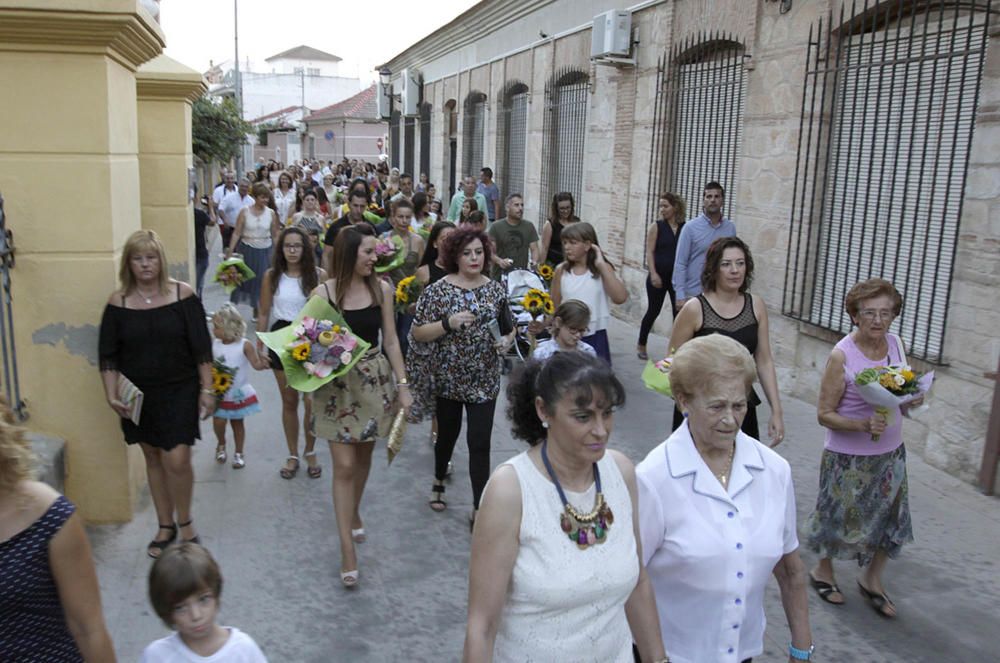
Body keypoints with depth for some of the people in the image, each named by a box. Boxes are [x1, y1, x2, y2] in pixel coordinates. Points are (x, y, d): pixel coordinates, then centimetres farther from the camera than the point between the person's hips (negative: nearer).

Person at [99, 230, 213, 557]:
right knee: (153, 458, 13)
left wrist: (207, 389, -6)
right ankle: (165, 525, 29)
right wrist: (111, 395, -7)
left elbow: (201, 347, -5)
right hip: (138, 395, 3)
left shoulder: (182, 294, -7)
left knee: (177, 459, -8)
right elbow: (108, 355, 2)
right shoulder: (118, 302, -2)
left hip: (179, 391, -2)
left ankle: (185, 521, 18)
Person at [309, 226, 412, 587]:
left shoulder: (381, 289, -2)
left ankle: (354, 512, 45)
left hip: (374, 380, 3)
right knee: (344, 465, -4)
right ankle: (347, 550, 4)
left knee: (363, 455, 17)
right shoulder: (323, 292, -9)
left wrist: (403, 385, 3)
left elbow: (390, 340, 4)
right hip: (336, 384, -3)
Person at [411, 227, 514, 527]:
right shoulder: (437, 290, -8)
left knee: (480, 443, -2)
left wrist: (507, 339, -10)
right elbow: (418, 333, -8)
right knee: (447, 434, 18)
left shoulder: (496, 289, 1)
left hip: (484, 381, 1)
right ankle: (439, 481, 46)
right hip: (449, 378, -1)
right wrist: (448, 323, -23)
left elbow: (509, 326, 12)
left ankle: (479, 508, 7)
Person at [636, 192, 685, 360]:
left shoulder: (685, 228, 2)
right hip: (658, 276, -1)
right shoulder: (656, 227, -1)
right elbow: (650, 252, -5)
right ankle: (641, 345, 24)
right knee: (653, 311, 7)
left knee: (679, 312, 0)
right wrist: (653, 274, -15)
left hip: (678, 277, 1)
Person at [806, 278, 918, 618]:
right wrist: (864, 425, -29)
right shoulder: (842, 356, -19)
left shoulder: (896, 344, -2)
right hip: (848, 456, -5)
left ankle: (872, 580, 36)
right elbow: (825, 414, -16)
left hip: (891, 452, 6)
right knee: (841, 516, 10)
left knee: (890, 517, 13)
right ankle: (823, 570, 37)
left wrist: (912, 401, -9)